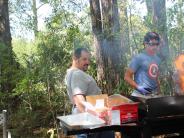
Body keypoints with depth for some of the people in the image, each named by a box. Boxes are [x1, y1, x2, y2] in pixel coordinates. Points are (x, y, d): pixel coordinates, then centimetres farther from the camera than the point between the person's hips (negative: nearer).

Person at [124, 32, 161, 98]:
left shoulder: (157, 59, 14)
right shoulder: (139, 58, -7)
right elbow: (127, 77, -9)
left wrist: (159, 93, 18)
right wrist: (138, 87, -20)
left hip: (154, 95, 7)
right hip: (140, 95, -6)